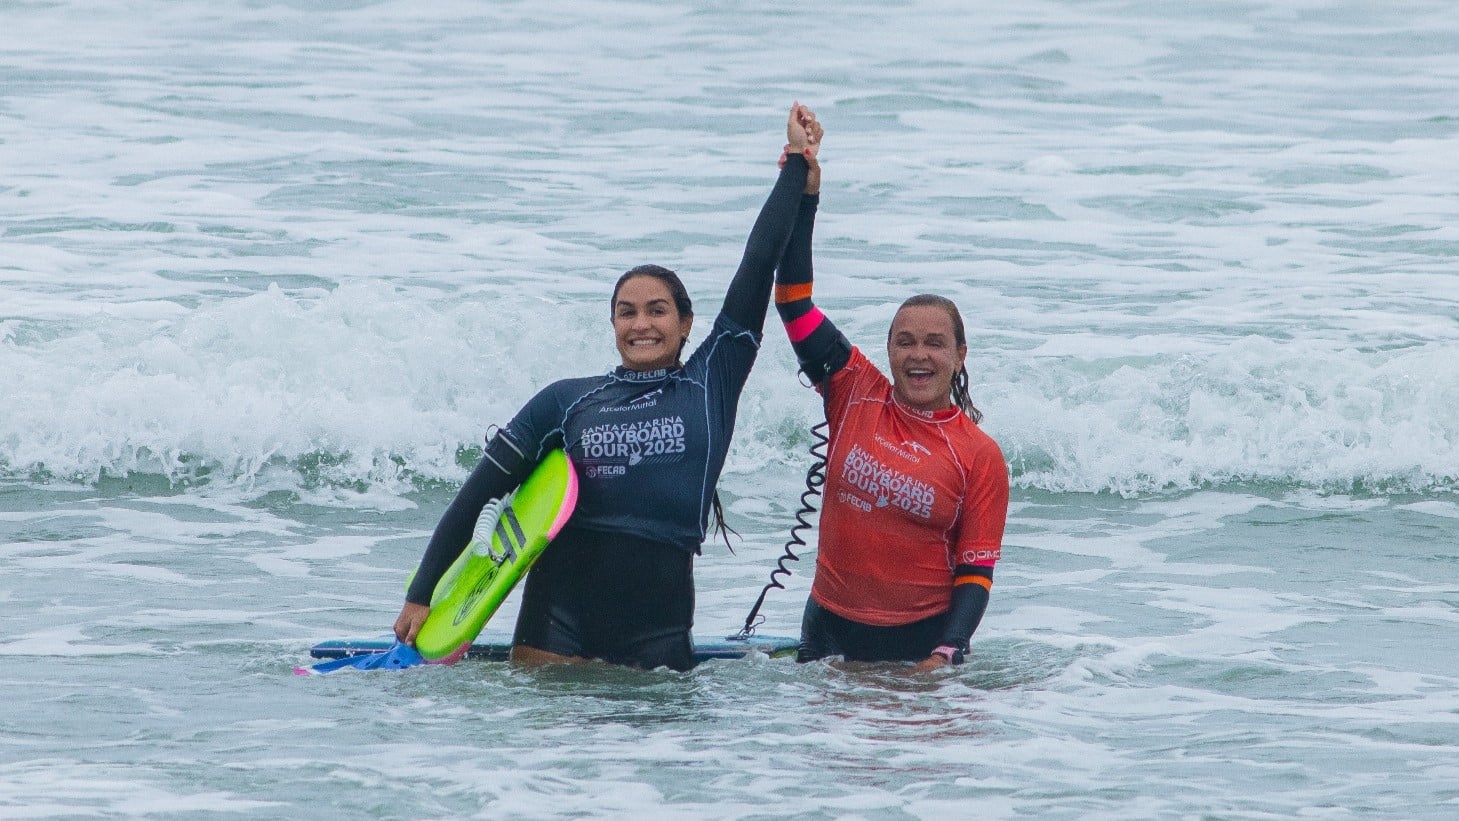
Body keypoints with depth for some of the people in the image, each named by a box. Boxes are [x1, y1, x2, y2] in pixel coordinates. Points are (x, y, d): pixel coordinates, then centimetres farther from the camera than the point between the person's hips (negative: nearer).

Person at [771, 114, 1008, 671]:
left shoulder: (980, 455, -7)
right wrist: (804, 198, -8)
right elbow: (794, 301, -1)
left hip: (923, 639, -2)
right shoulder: (856, 396, 0)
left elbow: (976, 570, -7)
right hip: (830, 630, 2)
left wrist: (947, 654, -21)